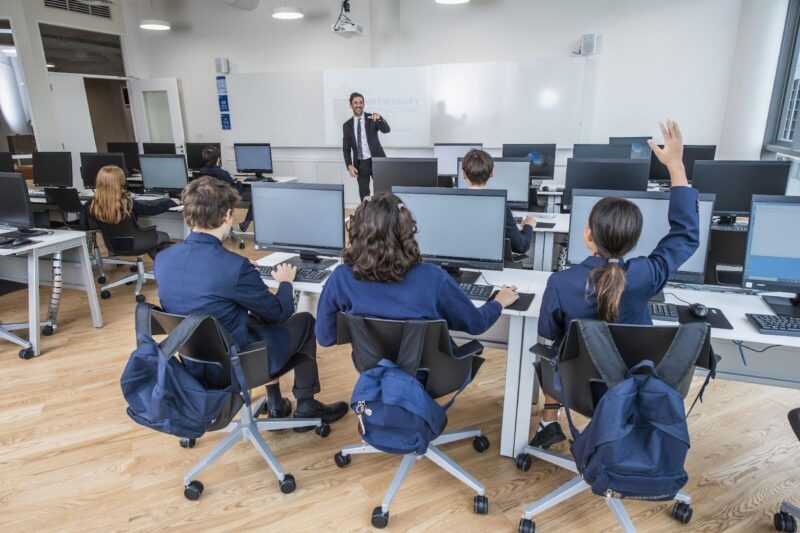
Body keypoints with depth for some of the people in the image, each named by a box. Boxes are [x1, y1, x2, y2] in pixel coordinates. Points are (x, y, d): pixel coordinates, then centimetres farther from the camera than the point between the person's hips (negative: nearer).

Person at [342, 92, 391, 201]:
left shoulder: (372, 119, 1)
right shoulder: (347, 125, 5)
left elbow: (386, 130, -16)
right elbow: (346, 148, 4)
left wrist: (379, 118, -36)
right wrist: (349, 166, -10)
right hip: (360, 164, 2)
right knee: (364, 194, 6)